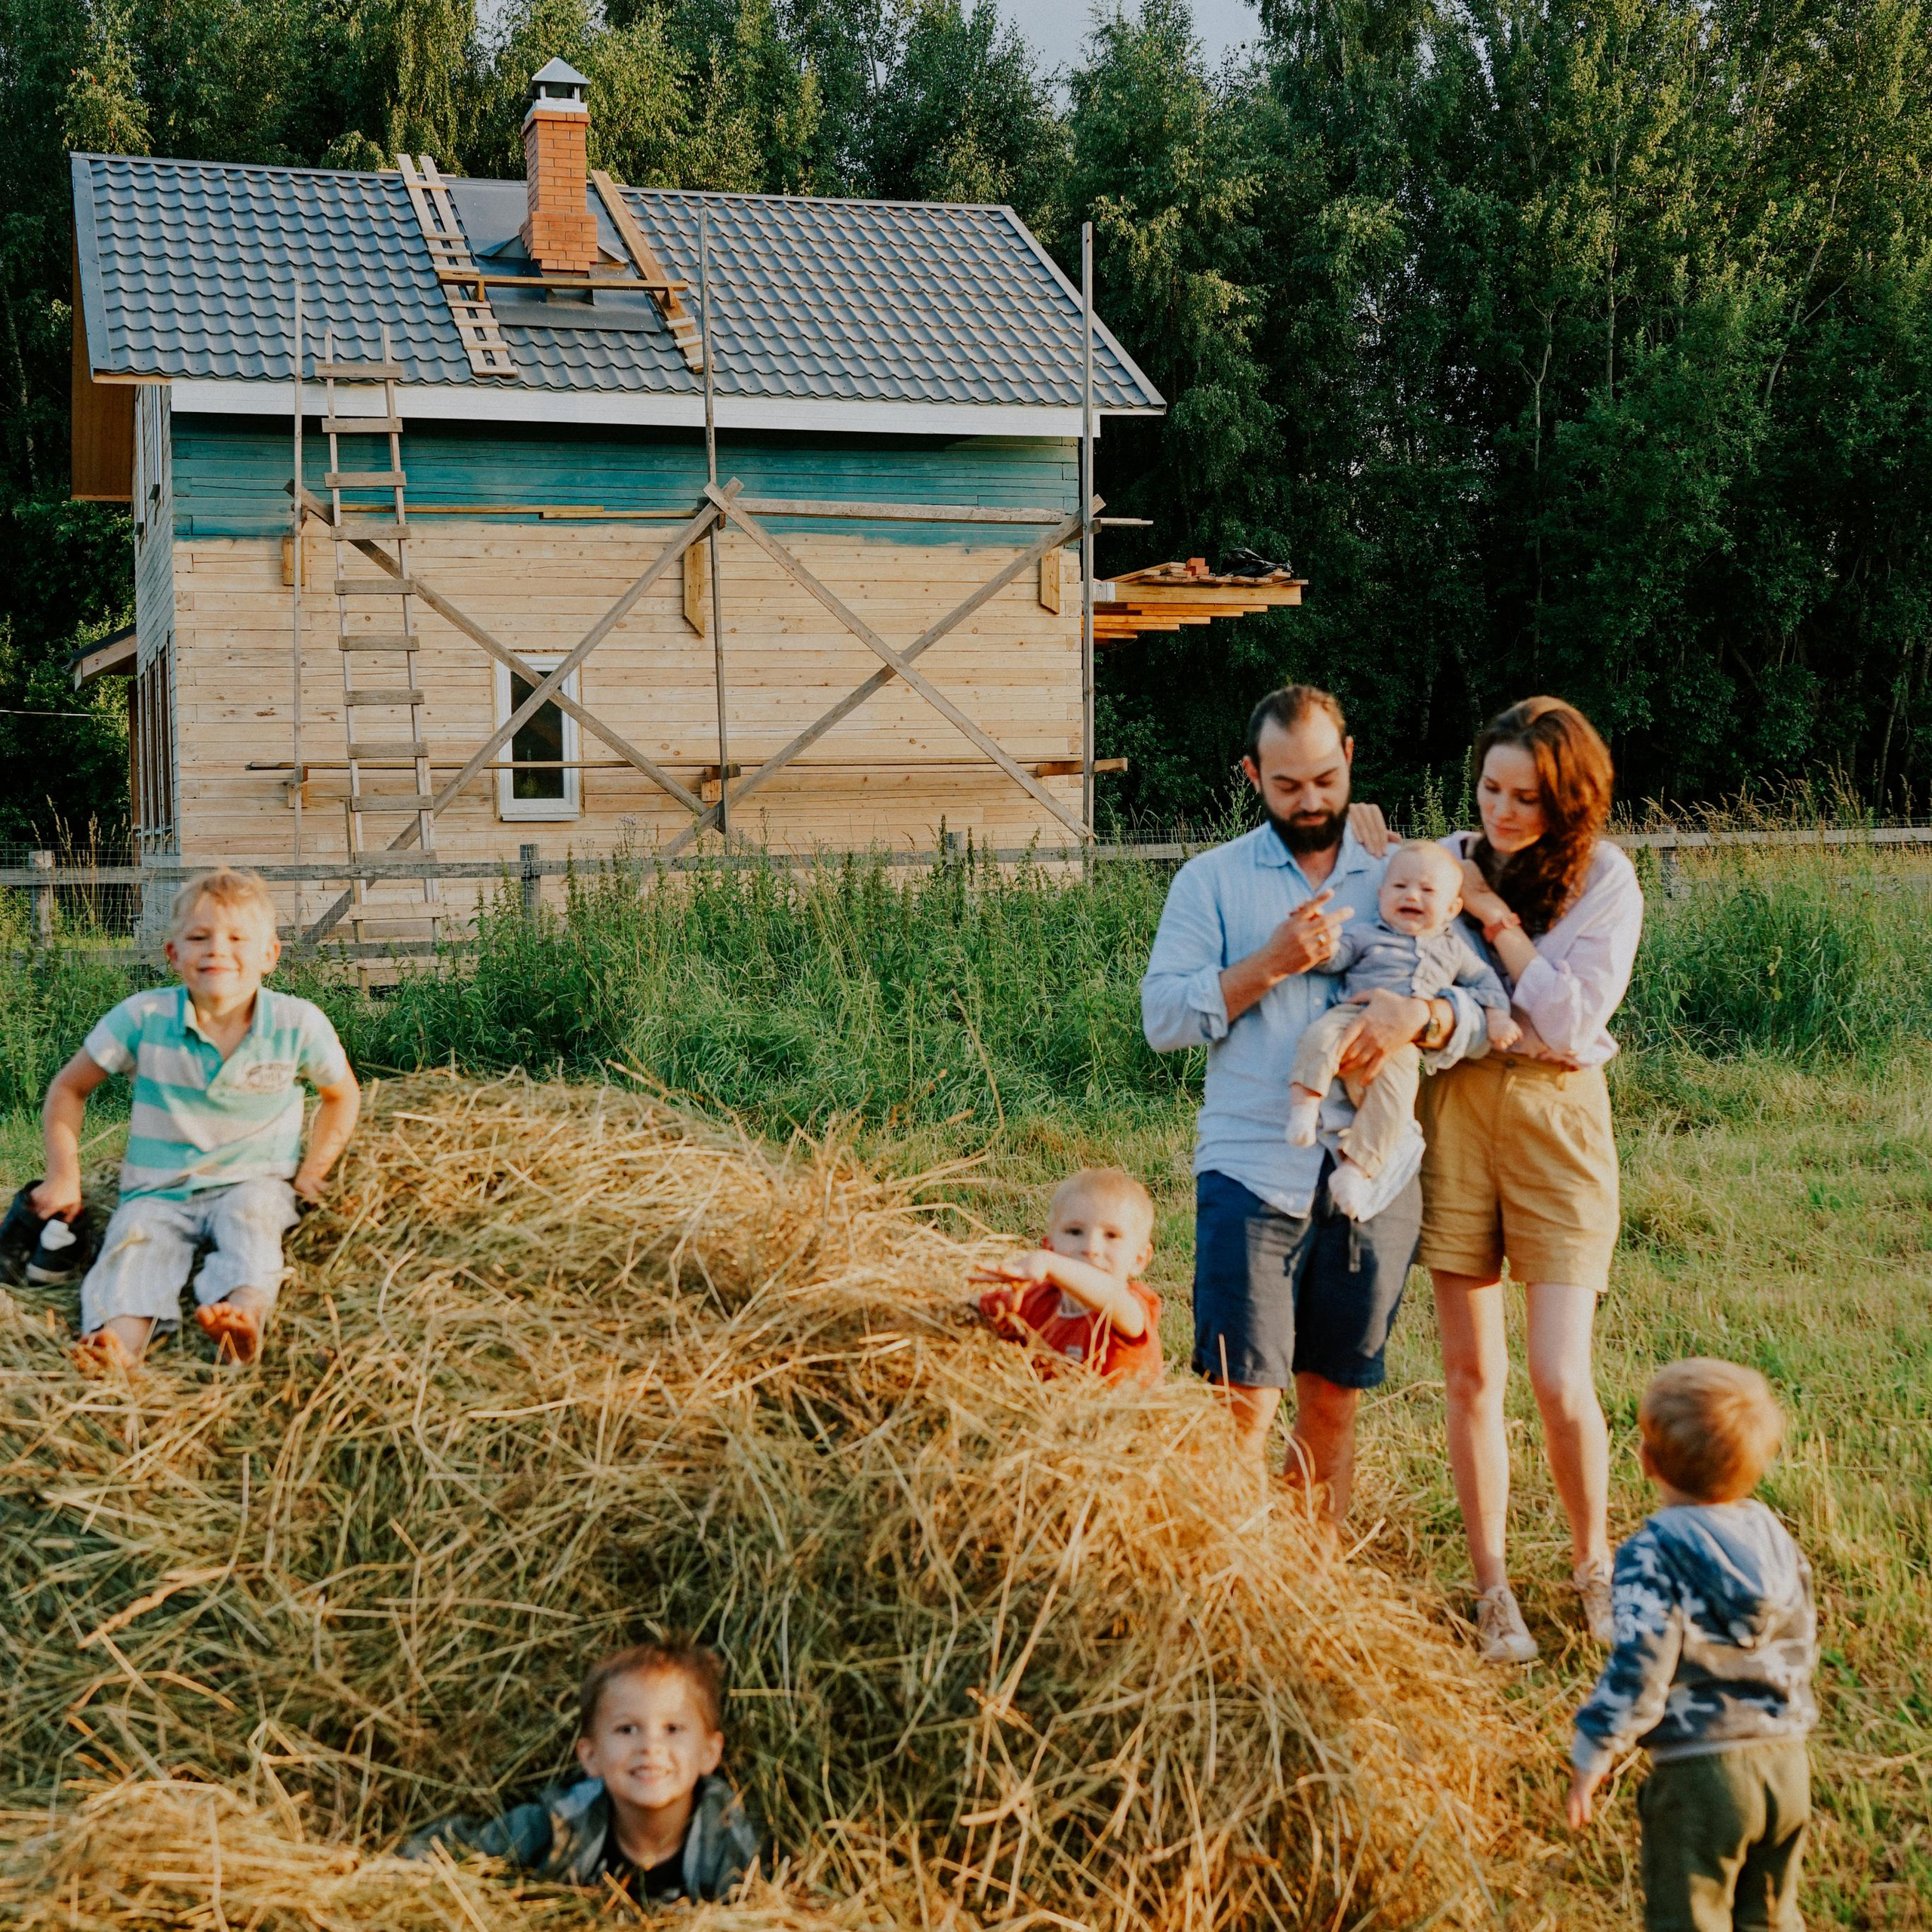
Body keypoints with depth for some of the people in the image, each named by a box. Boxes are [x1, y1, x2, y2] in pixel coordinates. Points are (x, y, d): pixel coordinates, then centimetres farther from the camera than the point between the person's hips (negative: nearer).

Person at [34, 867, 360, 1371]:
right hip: (159, 1192, 1)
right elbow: (69, 1088, 7)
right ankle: (123, 1338, -57)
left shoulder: (299, 1025, -7)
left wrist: (312, 1171, 2)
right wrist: (64, 1175, -1)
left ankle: (246, 1313, -60)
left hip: (255, 1183, -1)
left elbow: (342, 1094, 12)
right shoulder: (143, 1017, -7)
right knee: (138, 1236, -30)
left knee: (250, 1212, -34)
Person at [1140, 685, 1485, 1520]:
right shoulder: (1212, 880, 8)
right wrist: (1271, 964, -12)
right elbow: (1162, 1016, -1)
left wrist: (1420, 1017, -18)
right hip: (1253, 1175, -2)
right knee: (1244, 1403, -7)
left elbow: (1476, 1010, 5)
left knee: (1333, 1403, 10)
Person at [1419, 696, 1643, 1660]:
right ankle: (1492, 1590, 18)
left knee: (1560, 1379, -7)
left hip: (1555, 1117, -2)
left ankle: (1592, 1561, 20)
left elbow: (1573, 1019, -12)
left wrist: (1494, 915, -12)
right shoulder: (1452, 858, 5)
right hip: (1454, 1109, 3)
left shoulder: (1605, 881, -3)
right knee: (1471, 1372, 5)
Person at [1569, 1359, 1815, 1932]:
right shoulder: (1775, 1536, 3)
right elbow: (1802, 1647, 12)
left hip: (1700, 1772, -7)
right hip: (1787, 1762, 7)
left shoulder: (1653, 1555, -17)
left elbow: (1638, 1669, -19)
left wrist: (1592, 1755, -9)